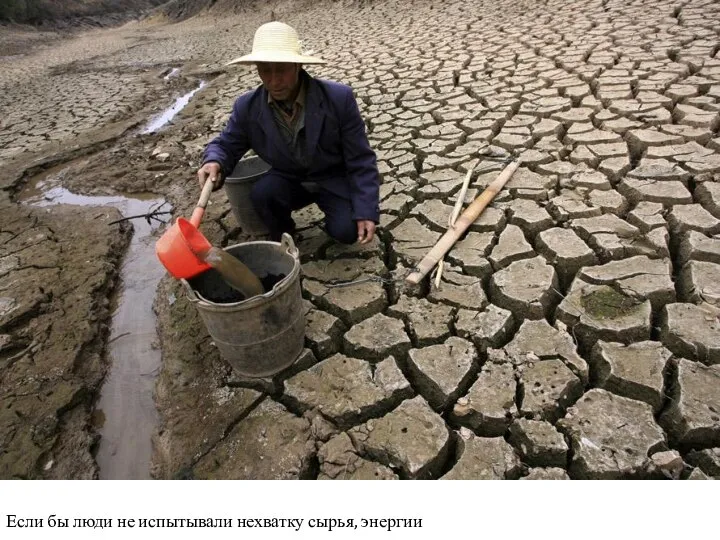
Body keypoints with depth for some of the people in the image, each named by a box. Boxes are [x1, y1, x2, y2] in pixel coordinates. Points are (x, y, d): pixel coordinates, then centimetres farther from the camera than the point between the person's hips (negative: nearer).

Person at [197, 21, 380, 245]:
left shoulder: (339, 98, -22)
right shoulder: (248, 106, -14)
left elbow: (361, 160, -17)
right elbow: (225, 145, 1)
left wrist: (366, 212, -24)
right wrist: (213, 162, -25)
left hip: (334, 180, -2)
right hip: (289, 181, 2)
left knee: (346, 231, -24)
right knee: (261, 193, -28)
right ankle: (281, 234, 5)